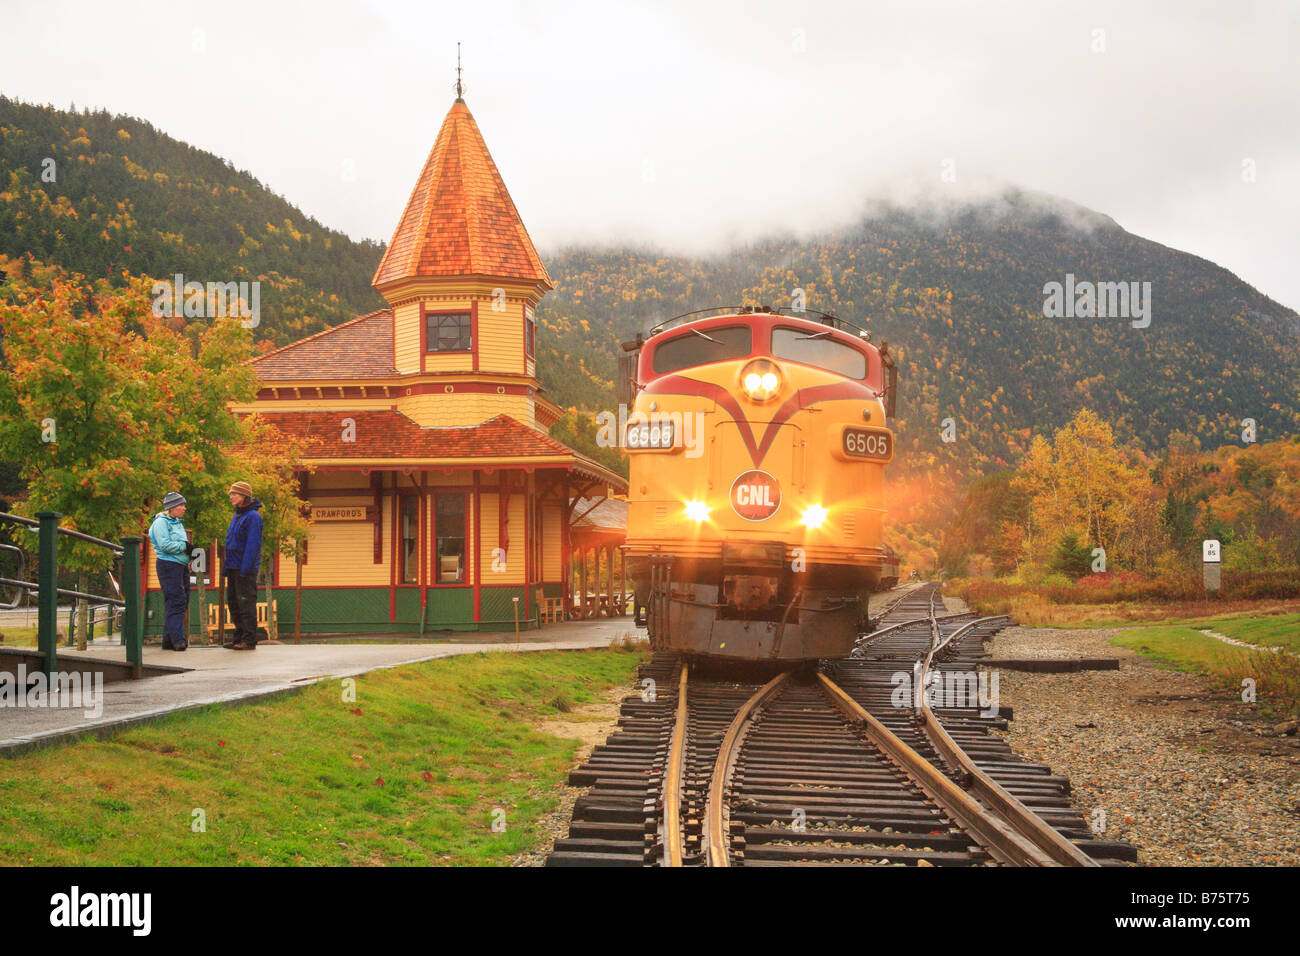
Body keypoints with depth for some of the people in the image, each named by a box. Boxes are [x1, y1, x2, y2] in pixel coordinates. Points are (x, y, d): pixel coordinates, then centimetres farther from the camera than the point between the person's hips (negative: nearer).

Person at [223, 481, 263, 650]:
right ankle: (239, 638, 17)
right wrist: (226, 567, 16)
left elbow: (253, 544, -18)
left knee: (246, 603, -8)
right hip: (233, 568, 10)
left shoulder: (253, 516, -11)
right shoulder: (236, 517, 18)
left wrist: (245, 569, -22)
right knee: (233, 603, 11)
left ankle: (250, 640, -6)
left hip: (246, 569, -10)